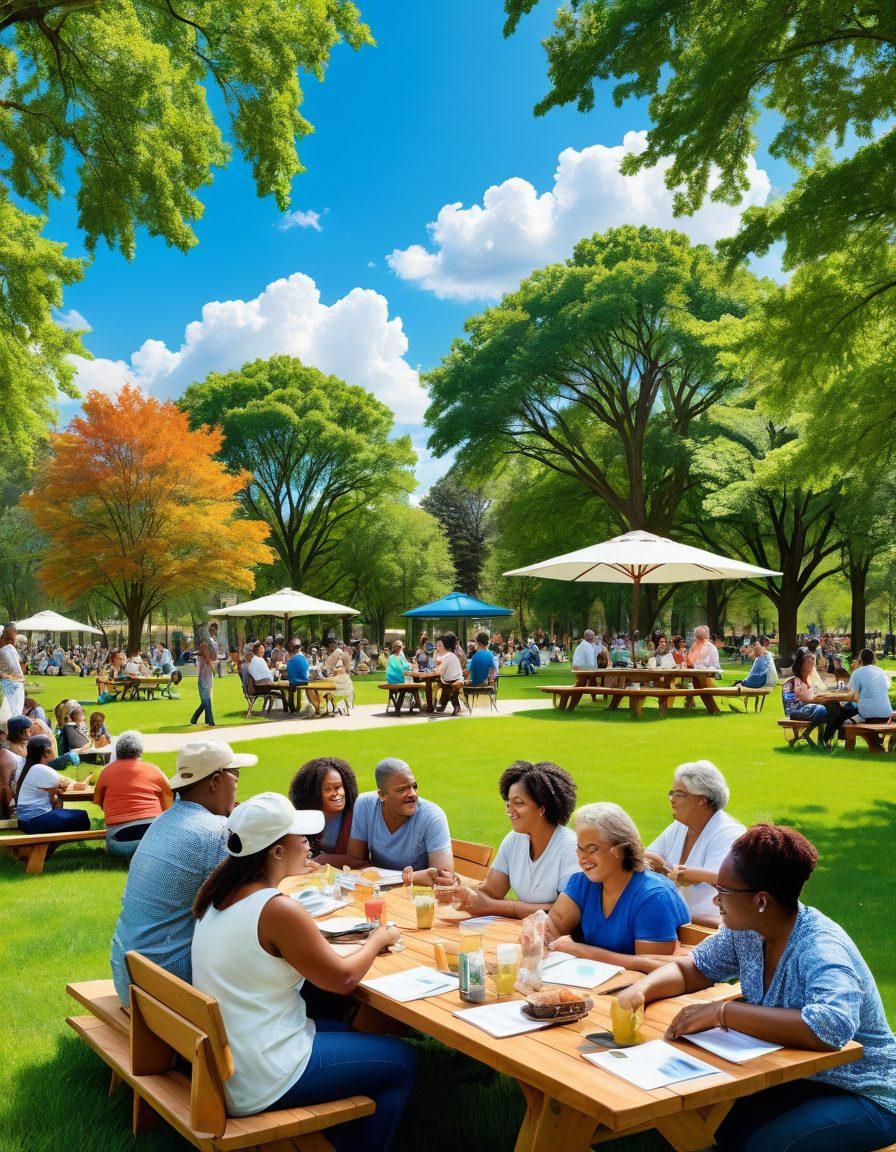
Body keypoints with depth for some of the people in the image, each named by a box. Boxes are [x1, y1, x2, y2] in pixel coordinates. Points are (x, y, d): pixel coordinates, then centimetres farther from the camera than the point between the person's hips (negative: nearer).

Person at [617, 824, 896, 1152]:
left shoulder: (821, 949, -26)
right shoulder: (745, 932, -4)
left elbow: (831, 1027, -43)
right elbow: (692, 967, 7)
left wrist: (722, 1012, -39)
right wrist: (640, 990, -14)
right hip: (791, 1080, 6)